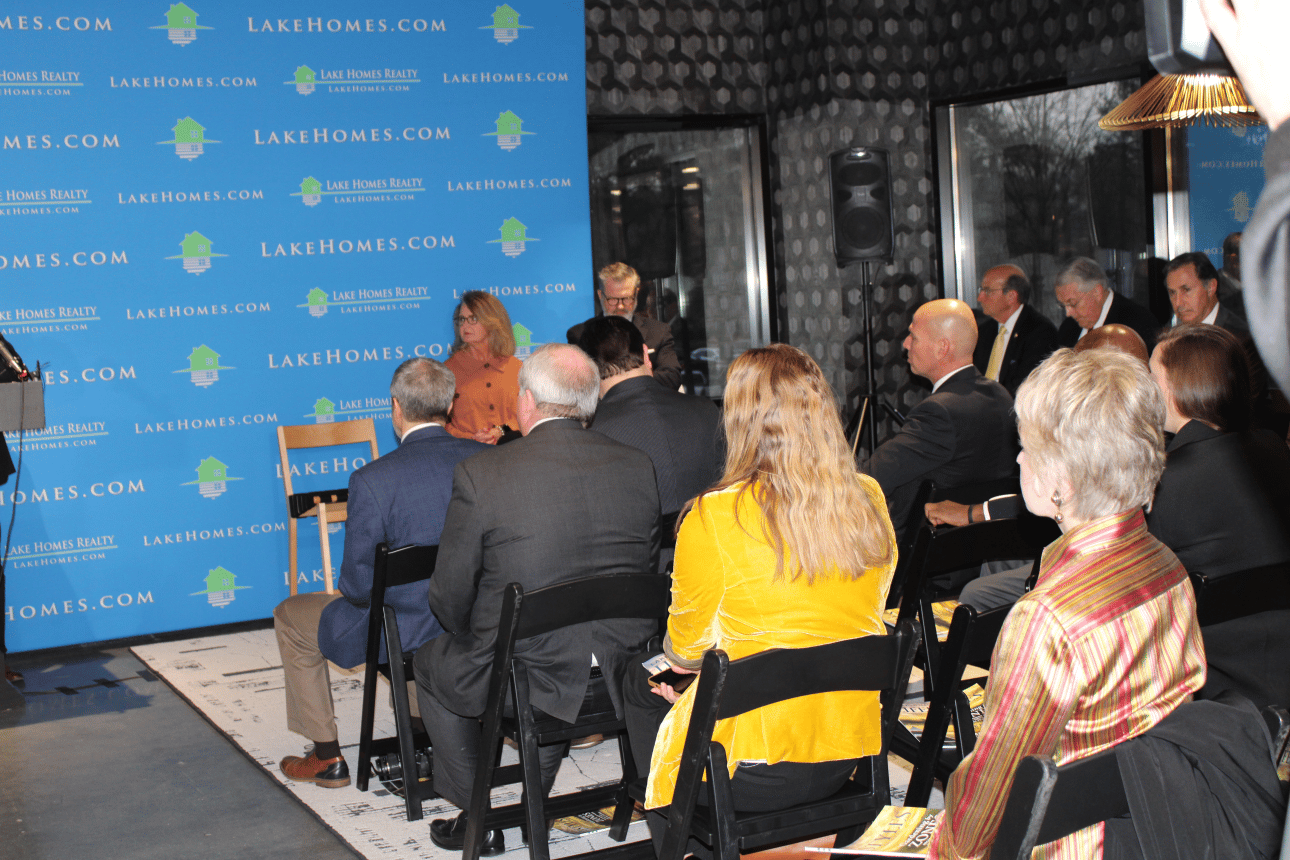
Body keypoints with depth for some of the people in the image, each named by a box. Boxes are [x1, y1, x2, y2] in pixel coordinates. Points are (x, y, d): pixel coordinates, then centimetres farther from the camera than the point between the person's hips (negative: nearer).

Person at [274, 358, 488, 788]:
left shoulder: (372, 480, -22)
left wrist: (355, 590, 6)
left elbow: (358, 585, -17)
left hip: (408, 633, -5)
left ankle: (327, 757, 26)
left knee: (290, 616, 20)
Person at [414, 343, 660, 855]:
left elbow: (450, 600, -8)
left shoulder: (479, 474, -15)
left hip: (528, 682, -4)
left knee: (431, 660, 26)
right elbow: (647, 572, 8)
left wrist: (479, 640, 14)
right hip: (620, 675, 5)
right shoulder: (637, 468, -2)